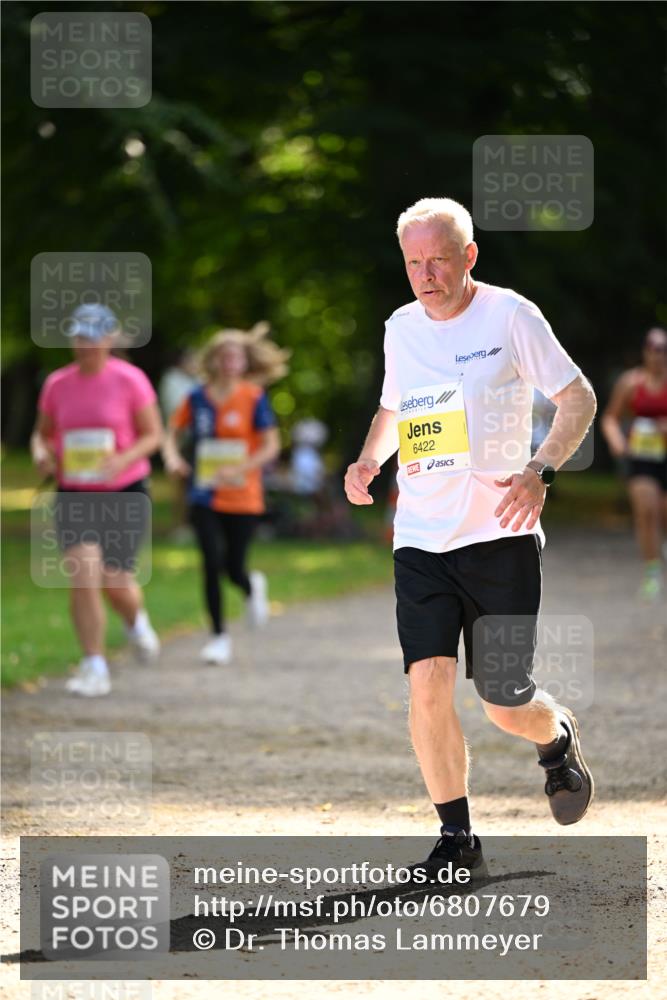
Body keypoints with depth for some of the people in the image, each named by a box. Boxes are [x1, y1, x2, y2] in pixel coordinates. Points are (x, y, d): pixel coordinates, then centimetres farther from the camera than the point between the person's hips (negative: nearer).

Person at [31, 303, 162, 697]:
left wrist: (124, 458, -22)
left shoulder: (130, 380, -6)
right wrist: (41, 453, -8)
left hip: (125, 493, -2)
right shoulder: (57, 384, 3)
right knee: (84, 573, -16)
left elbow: (153, 435, -3)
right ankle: (94, 669, -10)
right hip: (74, 495, 2)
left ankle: (136, 620, 37)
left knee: (114, 581, -1)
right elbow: (42, 433, 15)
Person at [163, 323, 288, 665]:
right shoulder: (198, 398, 2)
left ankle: (252, 588, 40)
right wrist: (173, 457, -9)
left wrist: (240, 469, -21)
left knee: (234, 569, 1)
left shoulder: (253, 398, -5)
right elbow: (172, 432, 12)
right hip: (204, 496, 2)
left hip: (242, 498, -2)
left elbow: (271, 445, -7)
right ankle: (219, 636, 6)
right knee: (212, 564, -8)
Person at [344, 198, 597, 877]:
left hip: (500, 535, -3)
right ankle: (456, 840, -3)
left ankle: (557, 736, 39)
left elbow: (579, 398, 0)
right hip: (421, 538, 3)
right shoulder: (401, 329, 10)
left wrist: (541, 470, -16)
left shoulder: (510, 316, -4)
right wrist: (368, 460, 7)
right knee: (428, 683, -15)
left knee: (505, 706, 2)